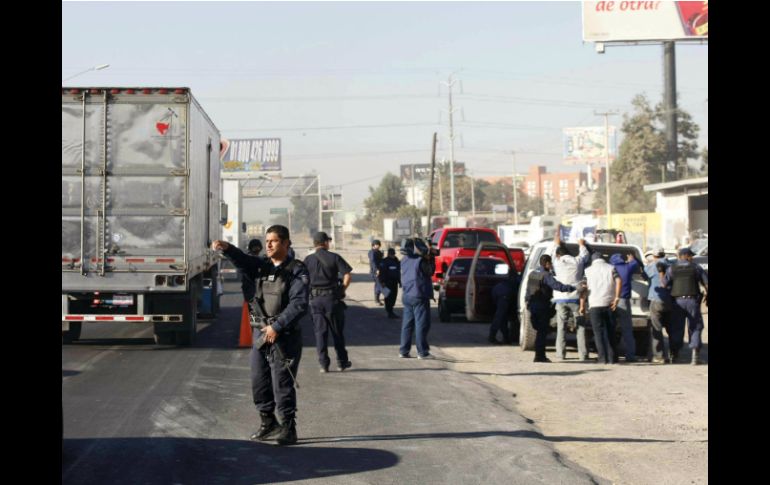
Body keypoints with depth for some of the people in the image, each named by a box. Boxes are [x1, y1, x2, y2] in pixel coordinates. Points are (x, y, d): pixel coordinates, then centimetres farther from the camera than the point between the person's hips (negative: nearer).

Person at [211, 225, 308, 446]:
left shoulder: (296, 270, -7)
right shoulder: (262, 266, 11)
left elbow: (299, 305, -15)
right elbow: (243, 261, -8)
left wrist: (277, 326, -20)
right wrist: (227, 248, -28)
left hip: (284, 336, -6)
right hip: (260, 333, 7)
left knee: (282, 383, -4)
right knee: (259, 381, 12)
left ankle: (288, 428, 6)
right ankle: (268, 423, 27)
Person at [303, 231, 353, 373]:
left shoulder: (308, 260, 2)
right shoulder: (334, 257, -3)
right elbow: (347, 276, -10)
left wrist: (308, 294, 8)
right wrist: (342, 290, 1)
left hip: (315, 299, 1)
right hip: (332, 298, -1)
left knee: (320, 332, 5)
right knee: (337, 331, 10)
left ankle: (324, 364, 3)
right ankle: (342, 362, 16)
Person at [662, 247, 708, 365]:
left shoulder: (671, 269, 3)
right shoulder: (696, 267, 2)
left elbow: (664, 284, -7)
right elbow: (706, 283, -2)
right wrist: (707, 295, 11)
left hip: (677, 301, 1)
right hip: (692, 300, -1)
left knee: (676, 328, 11)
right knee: (695, 328, 5)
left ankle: (674, 354, 16)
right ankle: (695, 353, -8)